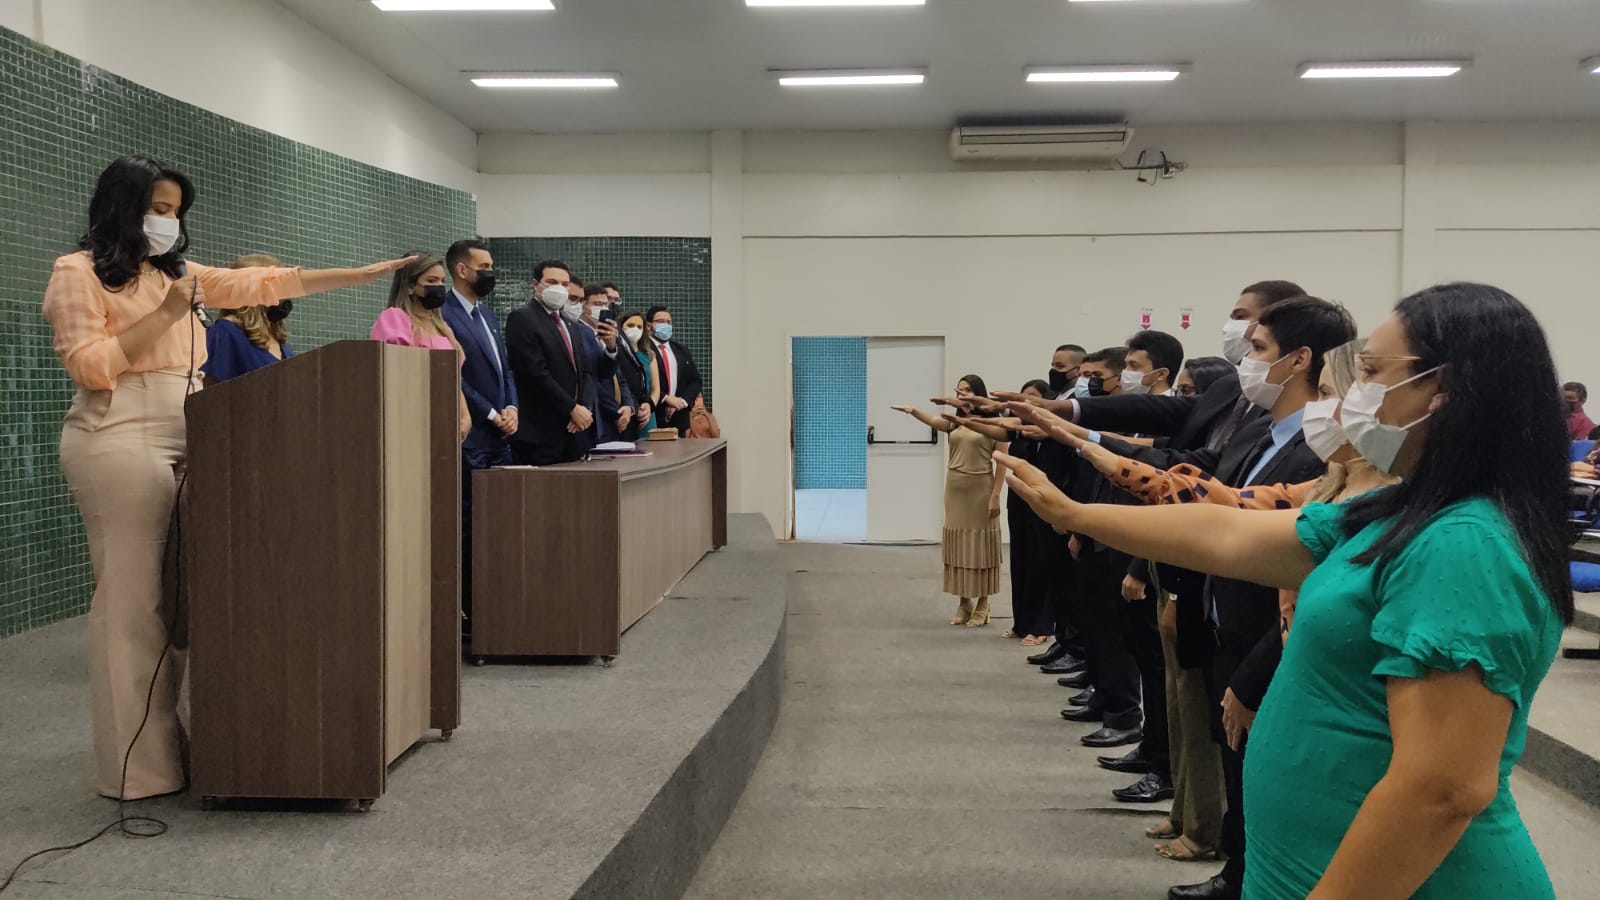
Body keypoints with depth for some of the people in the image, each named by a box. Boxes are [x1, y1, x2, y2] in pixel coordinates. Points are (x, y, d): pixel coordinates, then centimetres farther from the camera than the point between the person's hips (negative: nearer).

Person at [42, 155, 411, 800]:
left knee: (173, 596, 5)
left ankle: (165, 748, 11)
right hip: (121, 443, -7)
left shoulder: (179, 275, 21)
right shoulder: (78, 272, 1)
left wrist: (366, 274, 13)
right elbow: (88, 365, -9)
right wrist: (164, 316, -11)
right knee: (132, 598, -7)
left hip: (184, 444, 7)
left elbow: (265, 284, 17)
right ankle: (134, 768, -2)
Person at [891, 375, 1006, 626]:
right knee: (958, 545, 9)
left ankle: (982, 605, 11)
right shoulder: (955, 422, 9)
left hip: (980, 490, -5)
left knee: (980, 545, 1)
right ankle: (964, 603, 18)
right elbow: (933, 420, -12)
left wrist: (996, 495, -14)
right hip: (955, 489, 5)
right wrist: (913, 411, -33)